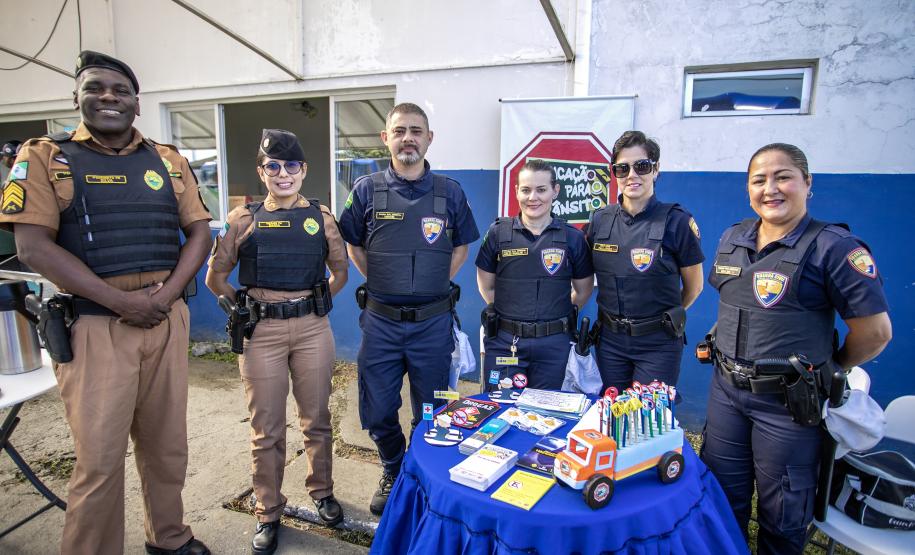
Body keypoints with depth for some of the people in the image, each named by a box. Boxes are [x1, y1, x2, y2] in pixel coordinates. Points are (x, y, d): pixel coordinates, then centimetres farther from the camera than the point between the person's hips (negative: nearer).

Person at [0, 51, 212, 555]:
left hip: (166, 319, 4)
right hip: (95, 324, -3)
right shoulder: (45, 156, 1)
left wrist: (168, 291, -8)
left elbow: (199, 232, 8)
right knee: (99, 458, 3)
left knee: (167, 445, 14)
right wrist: (119, 300, -16)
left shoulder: (168, 160, 11)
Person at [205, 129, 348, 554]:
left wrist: (313, 303, 6)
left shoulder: (320, 216, 4)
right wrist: (244, 307, 5)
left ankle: (322, 492, 35)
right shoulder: (243, 219, 2)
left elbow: (340, 271, 14)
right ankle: (268, 514, 27)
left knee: (316, 420, 13)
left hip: (312, 329, 1)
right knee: (266, 430, 9)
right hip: (262, 332, 0)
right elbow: (215, 277, 9)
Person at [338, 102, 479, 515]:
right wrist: (381, 283, 3)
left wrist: (434, 284, 3)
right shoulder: (366, 190, -1)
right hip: (380, 321, 0)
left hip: (432, 322, 0)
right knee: (378, 412, 11)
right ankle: (393, 473, 39)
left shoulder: (449, 193, 1)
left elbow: (461, 247, 12)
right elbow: (353, 247, 10)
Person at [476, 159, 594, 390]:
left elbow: (583, 290, 11)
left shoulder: (573, 238, 1)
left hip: (552, 344, 1)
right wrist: (509, 313, 1)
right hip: (503, 342, 0)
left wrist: (558, 316, 5)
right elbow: (486, 287, 6)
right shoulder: (498, 233, -1)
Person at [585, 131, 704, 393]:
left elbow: (693, 286, 0)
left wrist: (664, 318, 10)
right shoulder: (600, 219, -1)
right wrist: (616, 316, 6)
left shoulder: (676, 220, -10)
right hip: (609, 340, 3)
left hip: (658, 343, -3)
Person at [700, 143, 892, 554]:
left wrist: (830, 368, 1)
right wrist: (739, 356, 14)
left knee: (781, 513, 14)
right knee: (721, 498, 19)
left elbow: (875, 331, -12)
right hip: (726, 389, 5)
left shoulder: (834, 248, -15)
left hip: (788, 402, -5)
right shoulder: (732, 239, 4)